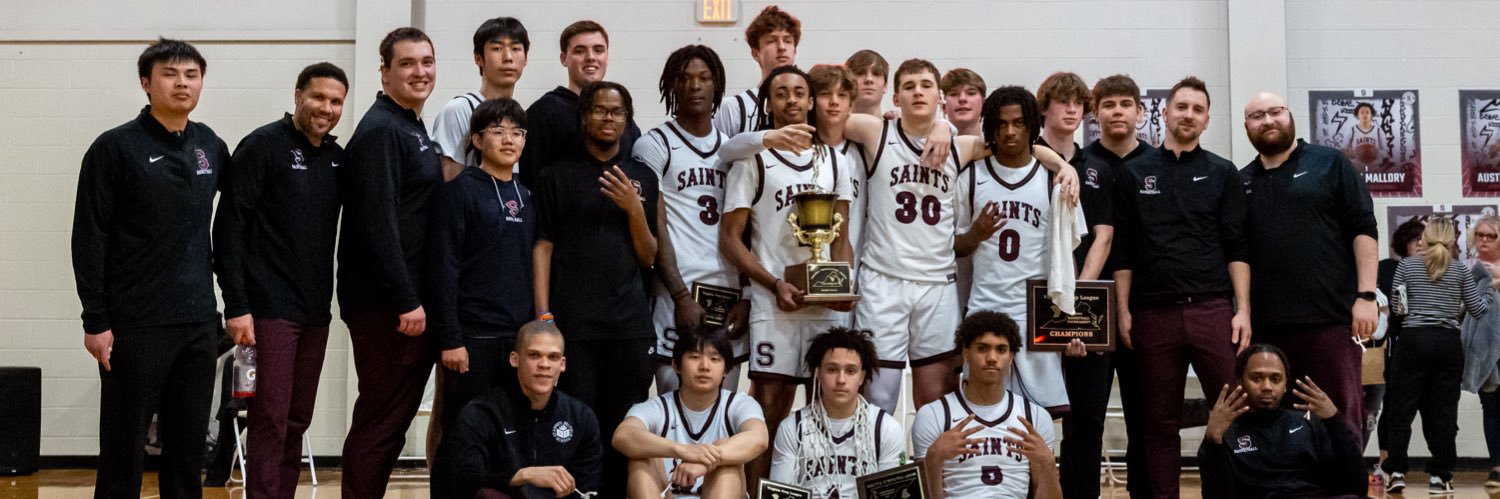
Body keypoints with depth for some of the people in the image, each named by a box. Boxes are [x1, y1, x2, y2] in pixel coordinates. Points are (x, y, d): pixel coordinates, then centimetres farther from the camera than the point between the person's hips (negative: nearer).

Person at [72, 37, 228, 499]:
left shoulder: (211, 146, 9)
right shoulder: (116, 147, -6)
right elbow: (89, 240, -8)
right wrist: (95, 320, -11)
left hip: (198, 322, 5)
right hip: (136, 323, -5)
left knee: (189, 444, 10)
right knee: (124, 444, 3)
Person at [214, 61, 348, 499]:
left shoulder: (338, 158, 12)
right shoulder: (263, 146, -7)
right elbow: (229, 228, -11)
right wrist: (237, 306, -16)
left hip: (316, 312, 6)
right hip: (271, 310, -6)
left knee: (297, 421, 12)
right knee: (271, 420, -5)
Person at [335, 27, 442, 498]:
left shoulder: (413, 129, 17)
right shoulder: (380, 130, -12)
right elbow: (377, 222, -20)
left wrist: (417, 298, 16)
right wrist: (406, 300, -22)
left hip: (407, 302, 9)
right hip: (386, 306, -9)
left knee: (390, 421, 14)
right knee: (381, 422, -3)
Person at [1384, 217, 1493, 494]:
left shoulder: (1407, 266, 2)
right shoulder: (1460, 269, 3)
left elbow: (1395, 306, 3)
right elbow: (1477, 311, 7)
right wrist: (1490, 290, 24)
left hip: (1413, 341, -1)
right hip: (1448, 344, 1)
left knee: (1402, 408, 4)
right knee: (1443, 411, 6)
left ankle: (1396, 472, 1)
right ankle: (1439, 476, 7)